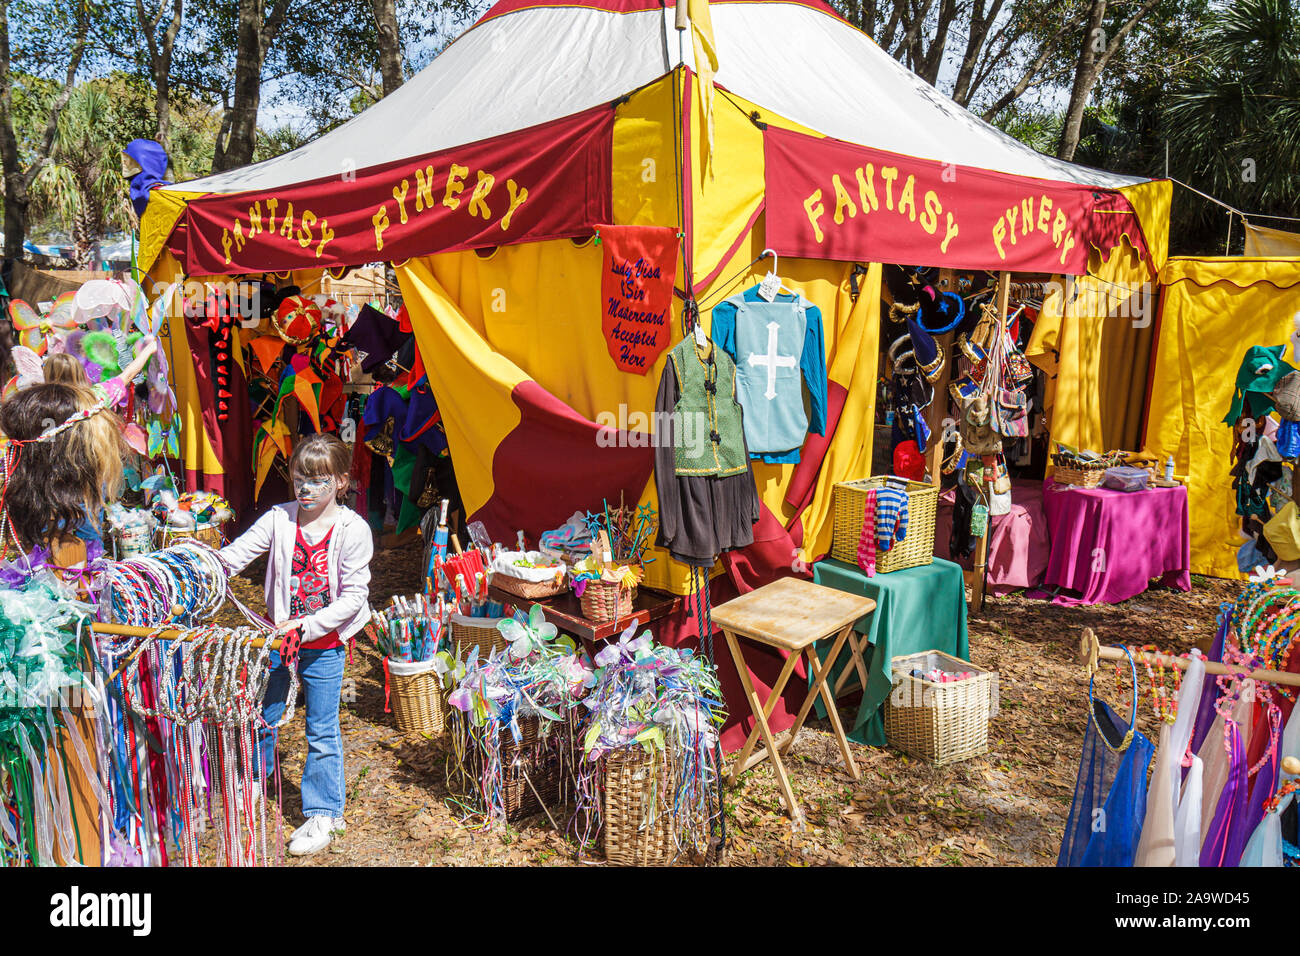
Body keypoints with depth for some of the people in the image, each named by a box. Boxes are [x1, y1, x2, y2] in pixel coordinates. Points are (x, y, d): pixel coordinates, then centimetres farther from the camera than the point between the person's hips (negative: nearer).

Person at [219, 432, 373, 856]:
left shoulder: (353, 530, -14)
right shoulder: (279, 519, -4)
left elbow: (353, 597, -15)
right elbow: (237, 554, -2)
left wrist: (305, 626, -21)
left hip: (324, 643, -4)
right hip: (279, 635, 4)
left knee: (322, 731, 6)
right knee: (262, 714, 19)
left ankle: (323, 813, 22)